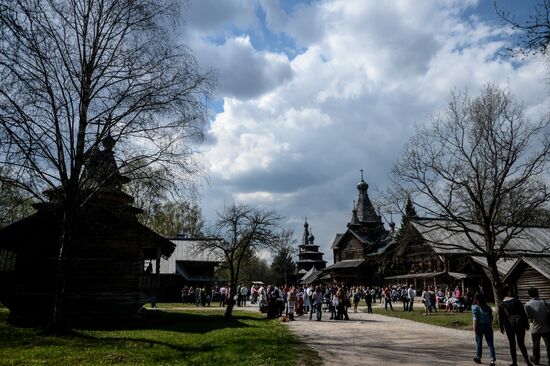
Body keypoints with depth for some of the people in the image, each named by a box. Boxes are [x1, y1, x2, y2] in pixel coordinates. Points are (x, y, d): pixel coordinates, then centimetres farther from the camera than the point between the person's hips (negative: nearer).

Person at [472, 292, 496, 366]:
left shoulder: (475, 307, -8)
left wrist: (474, 329, -10)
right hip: (488, 326, 3)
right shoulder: (488, 307, 7)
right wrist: (491, 327, 20)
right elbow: (491, 318, 10)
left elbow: (475, 319, -13)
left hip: (480, 326, -3)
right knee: (490, 343, 3)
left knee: (479, 343, 11)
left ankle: (478, 358, 24)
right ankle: (492, 359, -7)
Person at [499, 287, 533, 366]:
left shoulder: (502, 305, 0)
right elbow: (523, 313, -5)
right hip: (520, 324, 0)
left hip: (509, 325, 0)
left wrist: (501, 327, 12)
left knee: (512, 344, 10)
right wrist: (526, 324, 3)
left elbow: (500, 317, 3)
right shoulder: (516, 301, -4)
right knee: (521, 343, 8)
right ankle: (526, 359, -7)